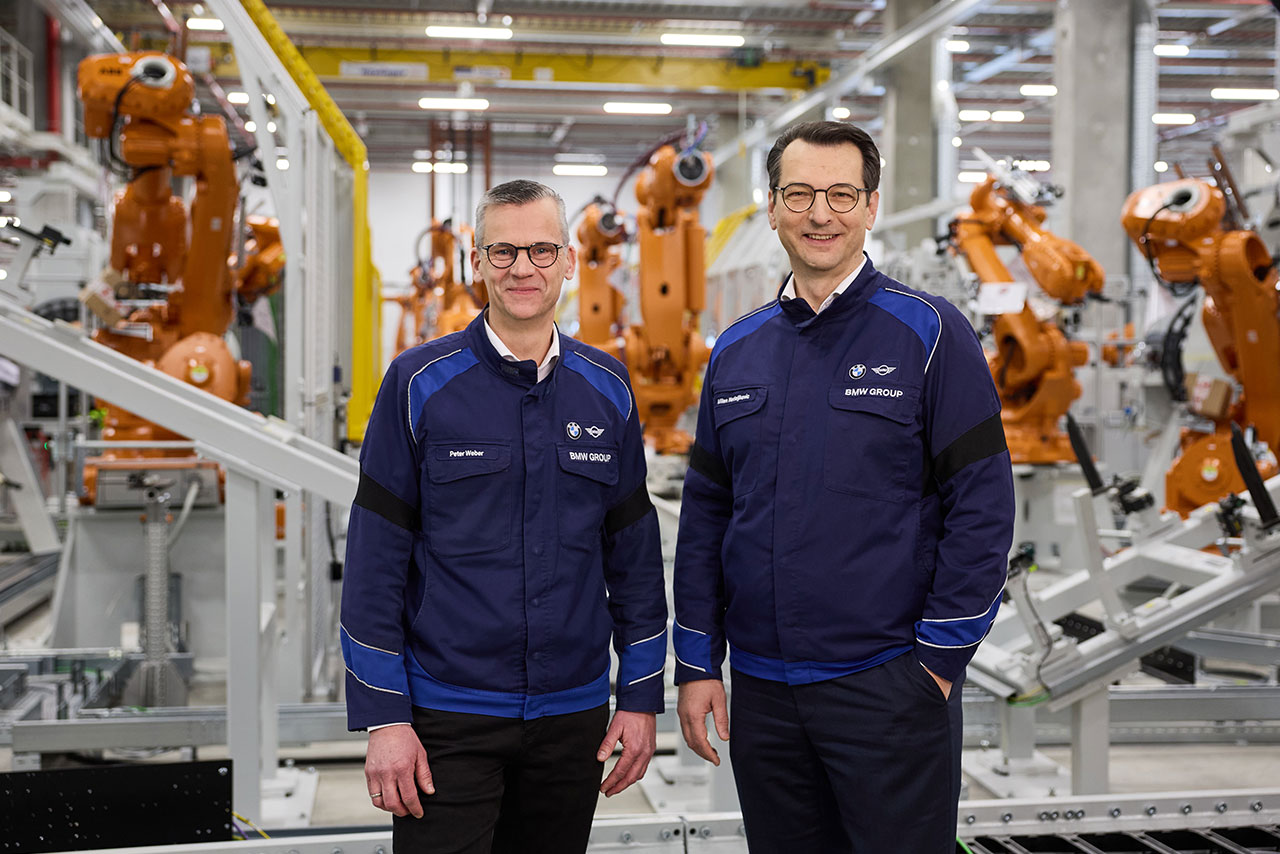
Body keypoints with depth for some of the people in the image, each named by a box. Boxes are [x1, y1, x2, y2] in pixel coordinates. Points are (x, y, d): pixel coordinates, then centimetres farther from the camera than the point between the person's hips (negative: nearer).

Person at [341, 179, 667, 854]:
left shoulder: (606, 388, 4)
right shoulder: (420, 383, -5)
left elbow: (633, 550, 8)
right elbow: (375, 559, -6)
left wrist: (641, 695, 5)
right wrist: (383, 718, -9)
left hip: (574, 716, 3)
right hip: (448, 717, -3)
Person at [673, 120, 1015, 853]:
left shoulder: (929, 334, -5)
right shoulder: (736, 352, 8)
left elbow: (982, 507, -8)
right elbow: (705, 514, 11)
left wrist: (941, 656, -10)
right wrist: (697, 663, 6)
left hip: (889, 686, -4)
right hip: (760, 694, 5)